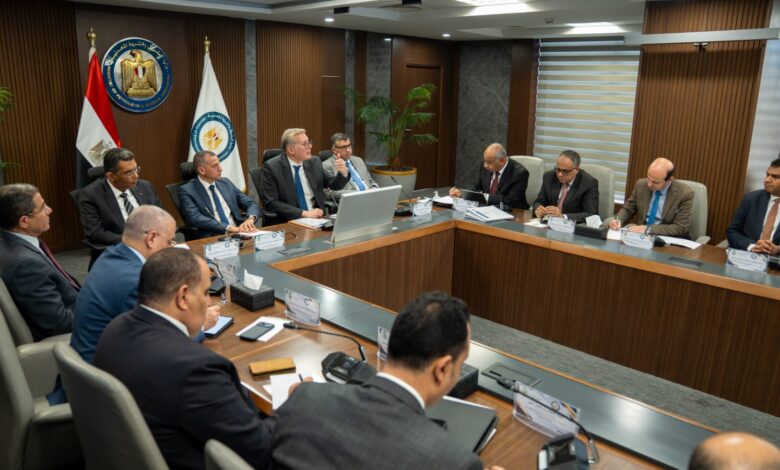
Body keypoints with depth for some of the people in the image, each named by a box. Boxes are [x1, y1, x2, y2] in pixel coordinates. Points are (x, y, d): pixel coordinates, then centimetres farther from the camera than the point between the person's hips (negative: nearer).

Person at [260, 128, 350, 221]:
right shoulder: (271, 167, -5)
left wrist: (343, 172, -4)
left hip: (317, 220, 4)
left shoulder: (314, 163, 8)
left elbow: (334, 185, 18)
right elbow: (271, 203, -10)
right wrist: (304, 213, -17)